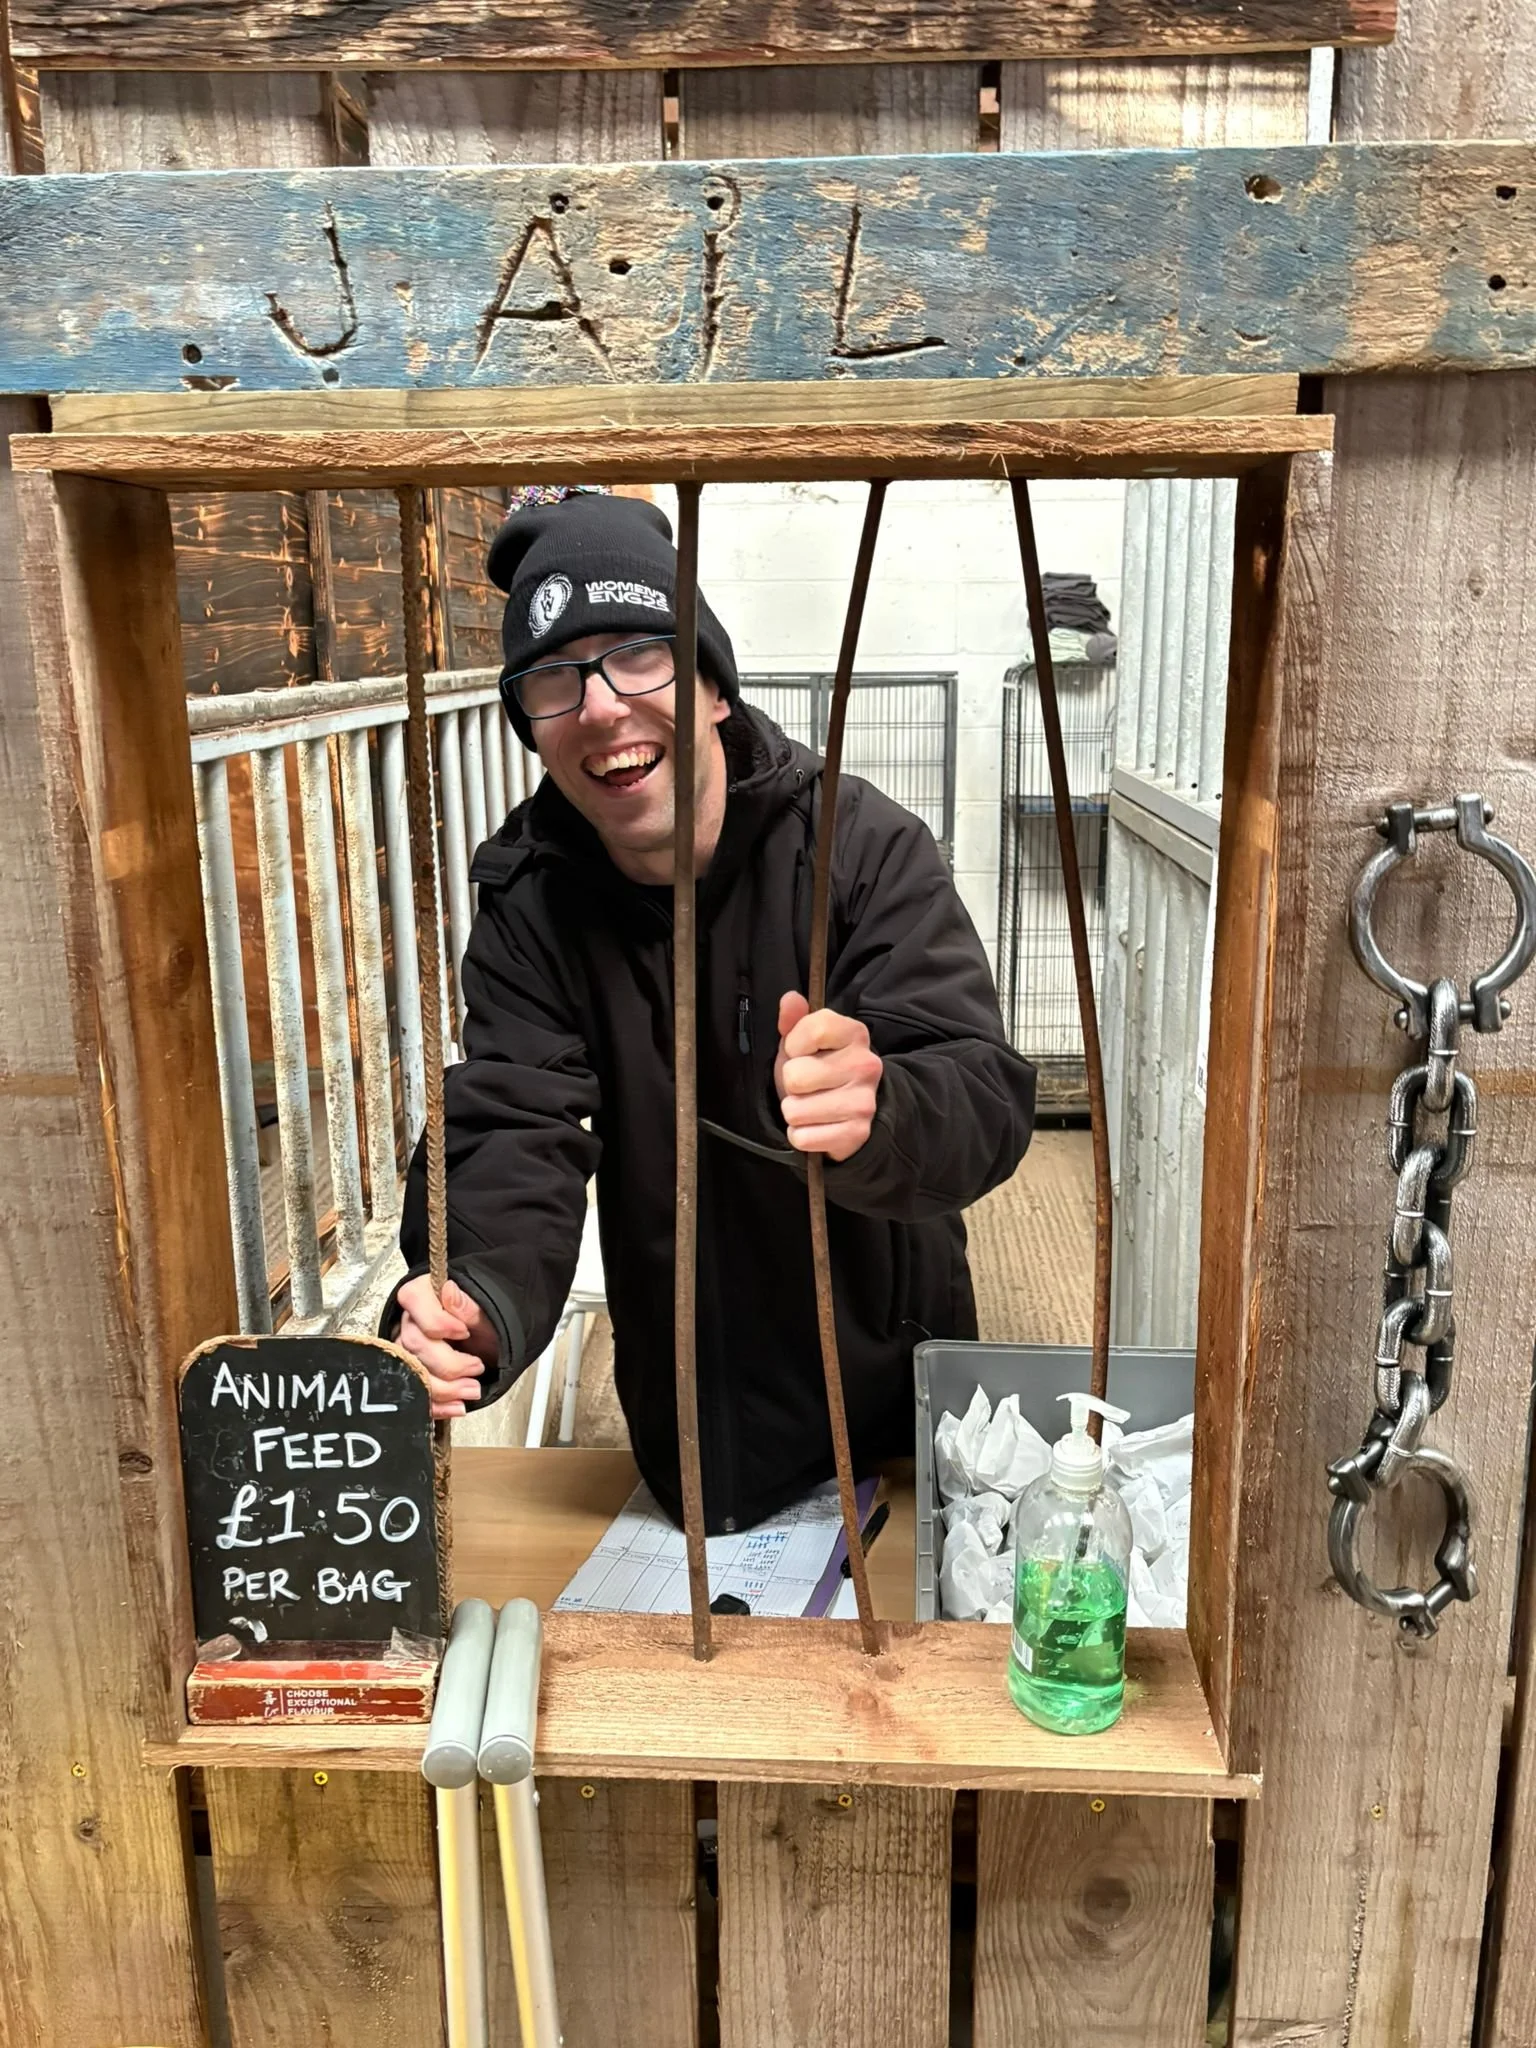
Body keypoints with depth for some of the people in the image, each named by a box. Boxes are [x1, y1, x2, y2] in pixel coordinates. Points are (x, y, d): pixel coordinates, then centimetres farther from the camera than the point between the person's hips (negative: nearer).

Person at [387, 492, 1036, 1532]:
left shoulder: (867, 847, -20)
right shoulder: (529, 904, -12)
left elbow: (986, 1099, -30)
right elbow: (512, 1138, -23)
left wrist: (873, 1119, -54)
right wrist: (476, 1310, -44)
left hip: (896, 1399, -1)